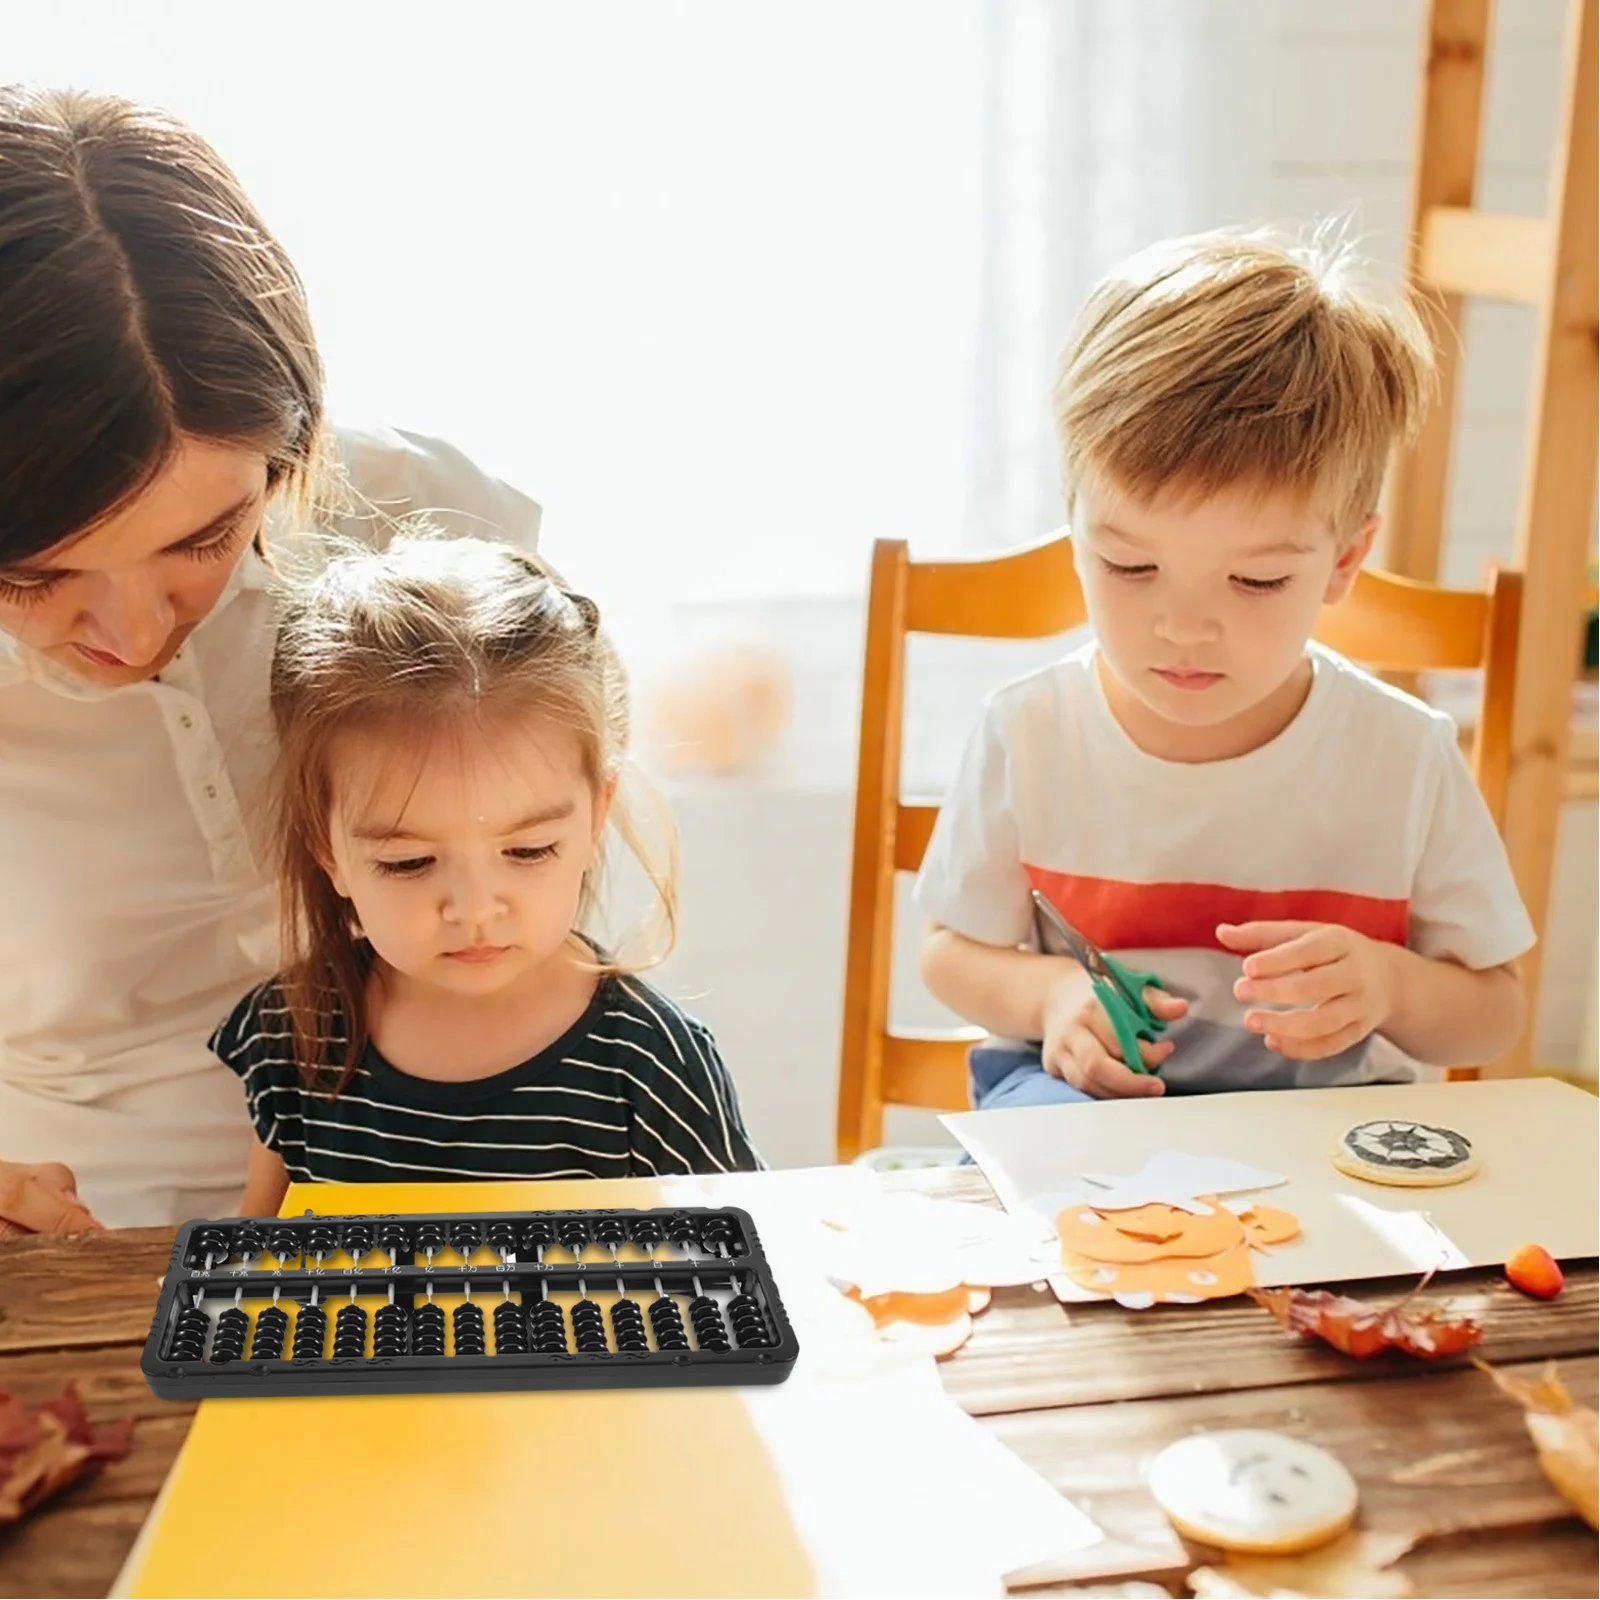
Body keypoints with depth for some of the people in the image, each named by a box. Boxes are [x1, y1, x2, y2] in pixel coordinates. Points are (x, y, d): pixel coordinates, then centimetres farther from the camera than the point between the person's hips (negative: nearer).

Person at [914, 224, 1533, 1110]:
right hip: (1083, 1095, -3)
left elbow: (1493, 1013, 2)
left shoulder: (1407, 757, -9)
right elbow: (951, 949, 6)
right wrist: (1046, 993, -15)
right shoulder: (1029, 733, -8)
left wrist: (1389, 985, -19)